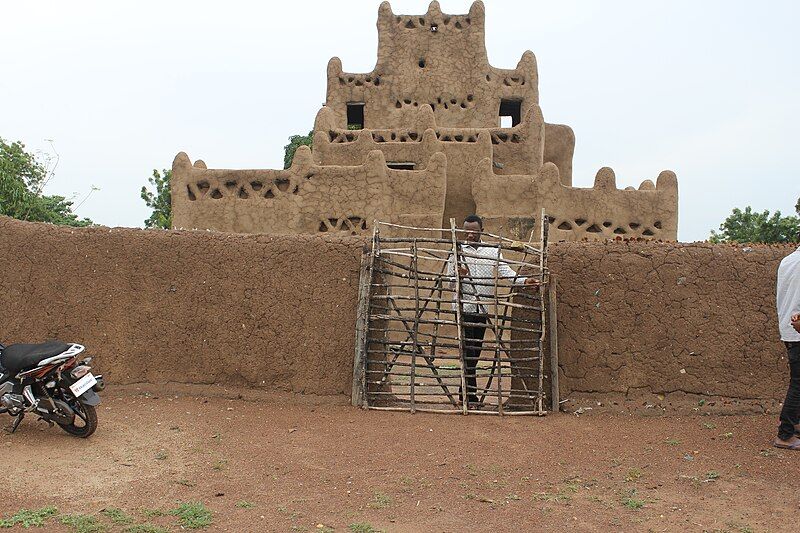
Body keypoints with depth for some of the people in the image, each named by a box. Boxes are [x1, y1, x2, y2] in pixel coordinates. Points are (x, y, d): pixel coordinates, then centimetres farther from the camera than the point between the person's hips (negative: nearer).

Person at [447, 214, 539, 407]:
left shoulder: (493, 252, 9)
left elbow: (506, 271, -3)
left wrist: (524, 280, -20)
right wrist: (459, 276, -19)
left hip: (483, 309, 3)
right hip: (464, 307, -3)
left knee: (476, 350, 9)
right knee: (468, 350, -9)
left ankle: (464, 392, 22)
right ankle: (471, 395, -5)